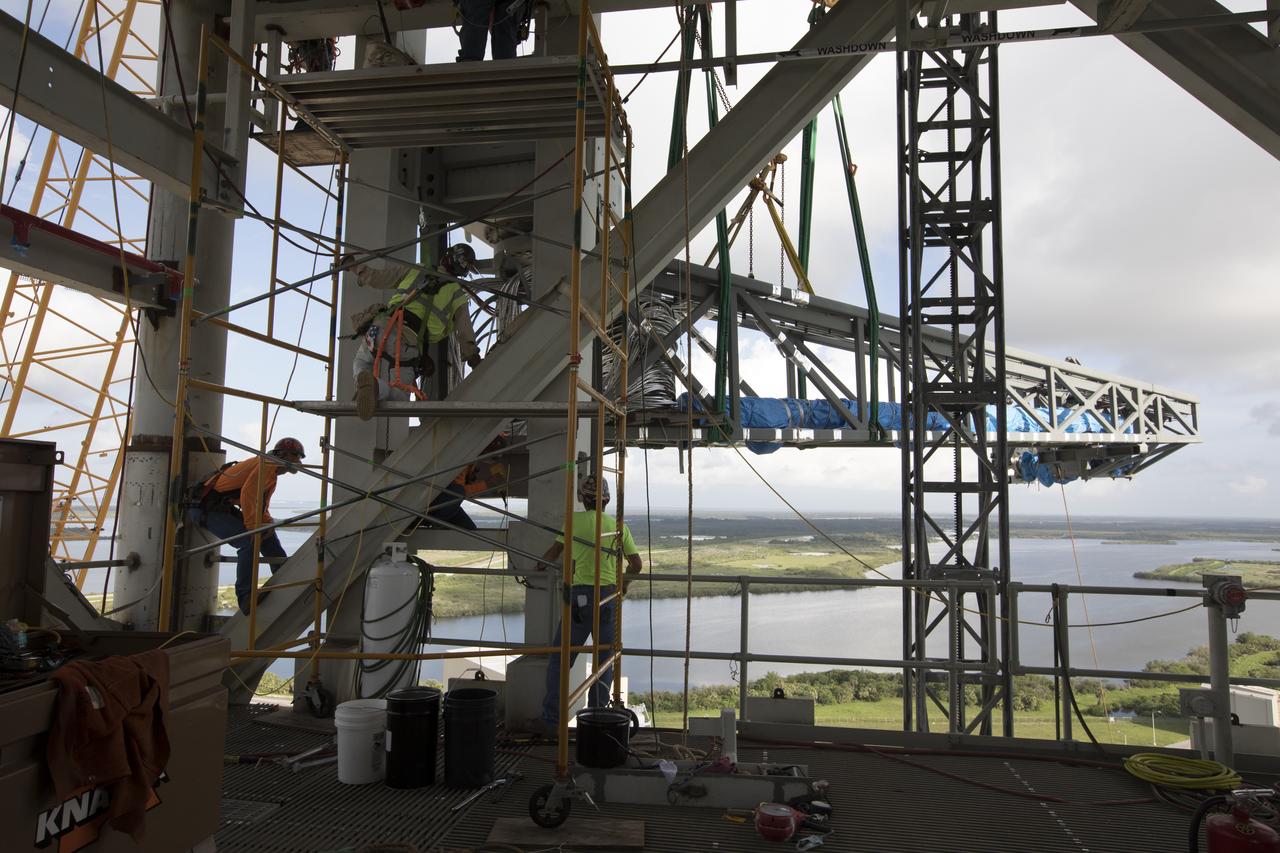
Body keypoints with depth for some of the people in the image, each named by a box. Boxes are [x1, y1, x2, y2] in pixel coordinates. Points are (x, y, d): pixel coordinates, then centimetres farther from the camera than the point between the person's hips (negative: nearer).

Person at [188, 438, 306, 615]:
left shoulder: (272, 476, 18)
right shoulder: (267, 463, -14)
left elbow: (262, 507, 20)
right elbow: (247, 494, -27)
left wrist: (268, 525, -2)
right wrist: (253, 527, -24)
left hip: (225, 508, 10)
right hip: (206, 508, -10)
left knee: (268, 536, 8)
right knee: (249, 541, -24)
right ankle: (245, 597, -20)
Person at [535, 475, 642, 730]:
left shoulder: (576, 520, -1)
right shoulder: (619, 526, 7)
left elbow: (555, 552, 9)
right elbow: (637, 564, 11)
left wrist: (542, 564, 30)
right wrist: (624, 581, 30)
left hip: (581, 595, -3)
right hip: (610, 597, 3)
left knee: (560, 658, 6)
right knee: (604, 661, 12)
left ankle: (551, 717, 6)